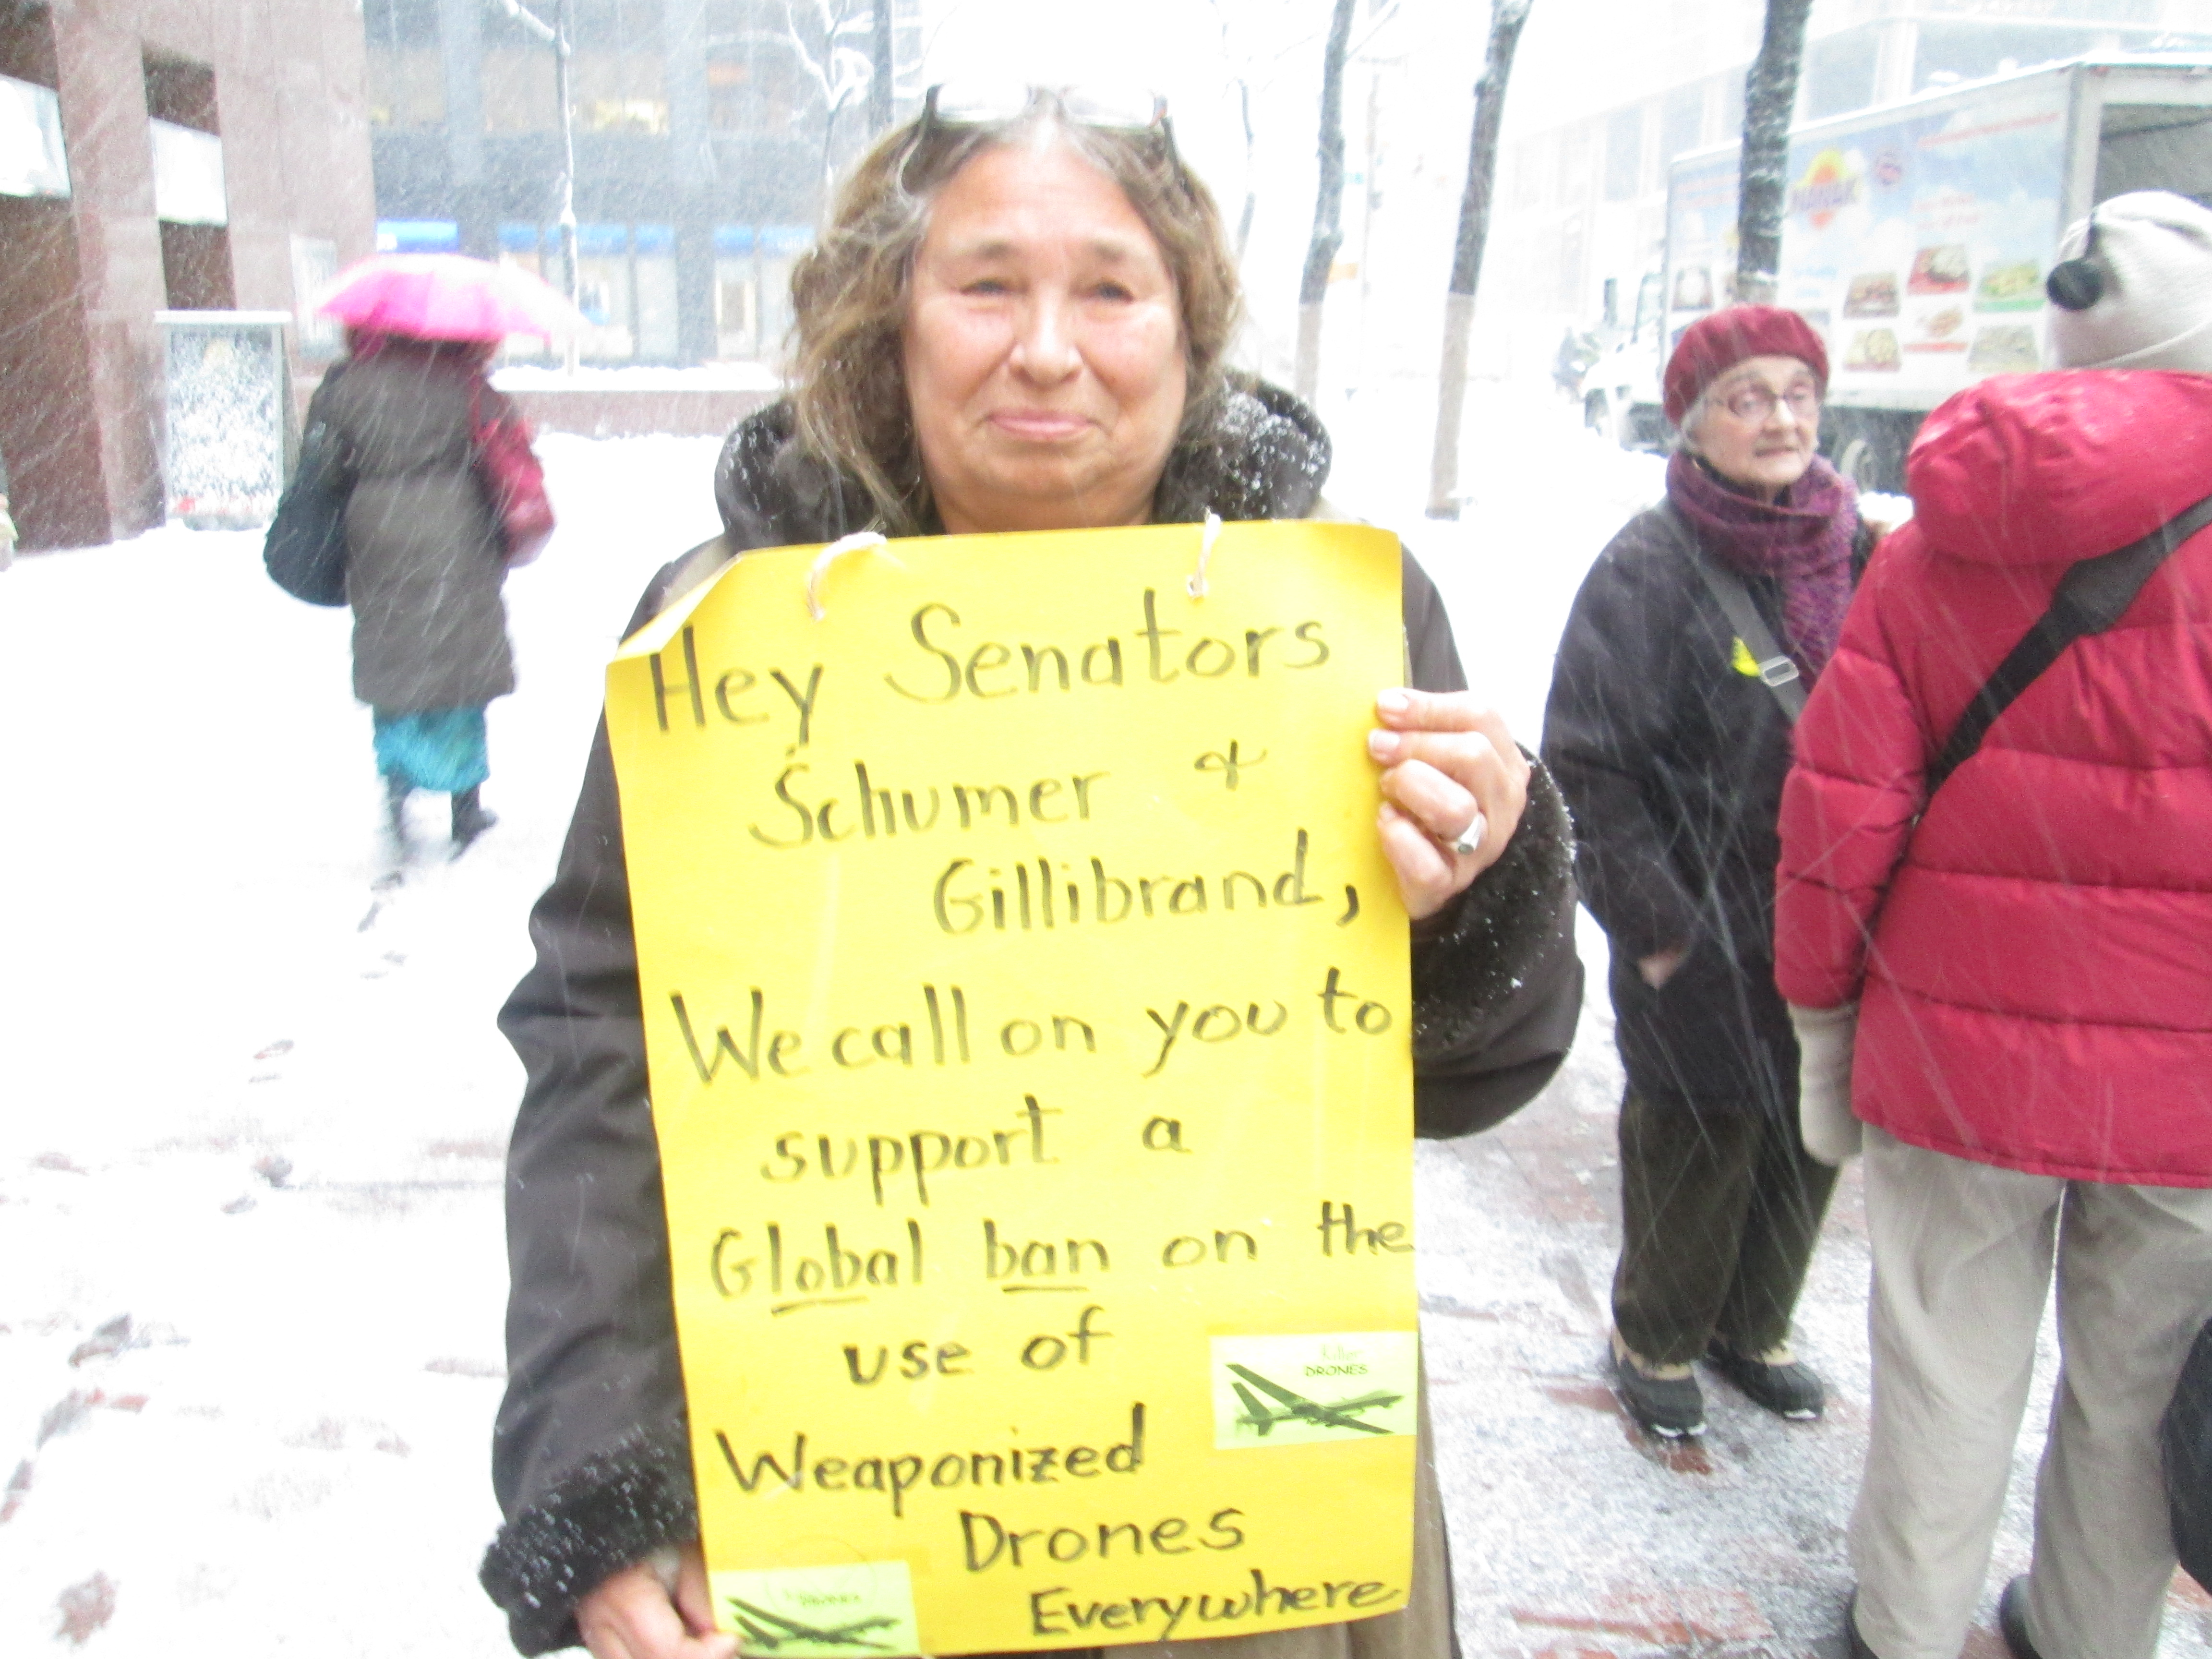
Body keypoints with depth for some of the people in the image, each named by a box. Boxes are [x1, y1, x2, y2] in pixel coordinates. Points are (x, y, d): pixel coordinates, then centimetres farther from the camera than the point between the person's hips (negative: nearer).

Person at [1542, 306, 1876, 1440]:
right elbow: (1587, 768, -13)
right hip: (1703, 944, -5)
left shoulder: (1861, 555, 6)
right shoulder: (1649, 569, -12)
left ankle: (1751, 1326, 42)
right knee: (1695, 1148, 8)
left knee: (1810, 1140, 18)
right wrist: (1652, 922, -14)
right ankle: (1656, 1341, 33)